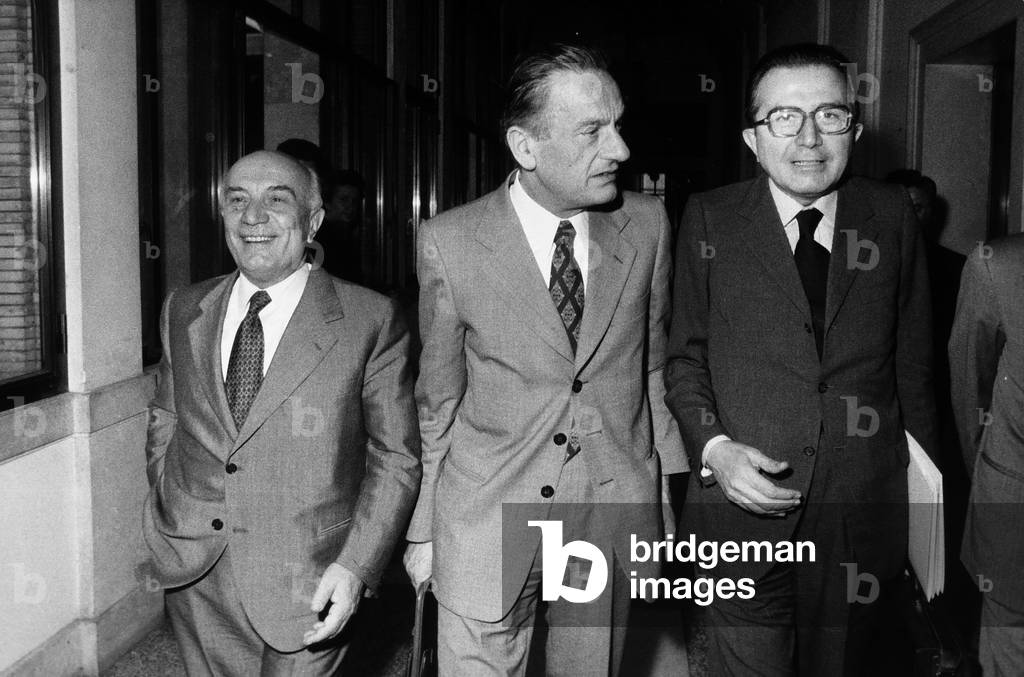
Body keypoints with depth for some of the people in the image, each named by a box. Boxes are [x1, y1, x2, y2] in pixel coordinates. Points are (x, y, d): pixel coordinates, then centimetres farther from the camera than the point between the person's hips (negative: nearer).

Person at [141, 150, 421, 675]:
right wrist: (167, 507, 5)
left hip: (306, 591, -4)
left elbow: (396, 459, -7)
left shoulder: (370, 321, -10)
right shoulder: (182, 311, 4)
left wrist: (355, 566, -15)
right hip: (193, 578, 4)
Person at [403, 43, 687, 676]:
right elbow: (438, 399, -1)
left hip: (615, 508, 2)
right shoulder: (448, 242, -10)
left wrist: (669, 483, 6)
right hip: (484, 522, -2)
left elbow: (654, 363, 8)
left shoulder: (647, 225, -3)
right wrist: (424, 529, 4)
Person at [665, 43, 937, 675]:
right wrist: (713, 448, -12)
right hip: (743, 509, -1)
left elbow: (913, 363, 6)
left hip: (862, 511, 2)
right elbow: (685, 357, 4)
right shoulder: (710, 220, -3)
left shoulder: (893, 215, 1)